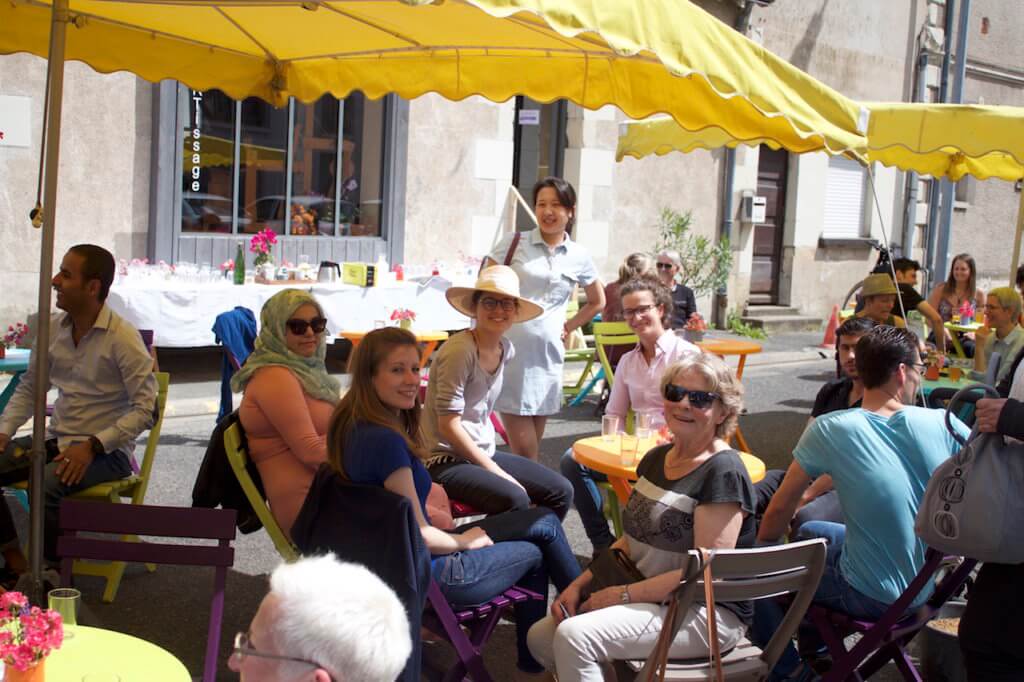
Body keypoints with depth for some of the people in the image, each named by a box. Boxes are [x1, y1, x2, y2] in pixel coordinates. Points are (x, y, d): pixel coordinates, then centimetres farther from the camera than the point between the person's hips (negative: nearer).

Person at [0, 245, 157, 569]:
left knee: (46, 485, -31)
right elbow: (28, 388, 16)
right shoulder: (53, 328, 5)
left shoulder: (123, 338, -14)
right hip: (56, 440, 7)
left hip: (107, 451, -7)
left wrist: (93, 446, -23)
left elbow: (146, 409, -17)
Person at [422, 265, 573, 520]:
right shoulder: (460, 350, -19)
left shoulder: (505, 349, 5)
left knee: (561, 492, -2)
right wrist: (495, 471, -15)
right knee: (515, 500, -29)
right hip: (447, 461, -8)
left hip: (484, 453, 8)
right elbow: (448, 425, -19)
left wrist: (492, 461, 11)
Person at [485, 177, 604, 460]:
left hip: (547, 354, 3)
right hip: (509, 350, -3)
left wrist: (568, 328, 13)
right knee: (524, 453, -5)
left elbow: (597, 301, 24)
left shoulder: (579, 257, 9)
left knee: (530, 451, 10)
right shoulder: (513, 243, 1)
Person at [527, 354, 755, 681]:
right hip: (648, 598, 8)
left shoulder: (722, 472, -16)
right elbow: (632, 539, 15)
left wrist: (623, 594, -17)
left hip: (709, 612, -8)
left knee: (575, 637, -25)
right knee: (540, 637, -4)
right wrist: (579, 585, 3)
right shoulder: (656, 458, 9)